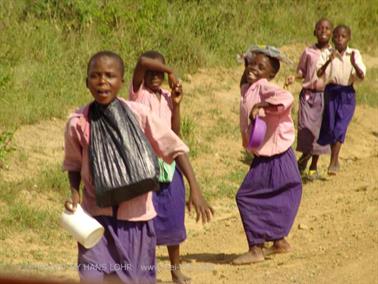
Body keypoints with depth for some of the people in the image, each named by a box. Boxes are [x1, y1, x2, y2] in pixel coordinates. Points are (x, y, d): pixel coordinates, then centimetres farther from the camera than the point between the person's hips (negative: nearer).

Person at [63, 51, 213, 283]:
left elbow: (176, 148, -6)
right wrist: (75, 193, -9)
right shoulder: (78, 122, -8)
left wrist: (195, 189, -12)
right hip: (97, 214, 0)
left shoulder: (137, 114, -11)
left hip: (136, 214, 0)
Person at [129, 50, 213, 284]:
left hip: (168, 163, 5)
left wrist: (176, 104, -4)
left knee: (173, 217, 8)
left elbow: (175, 133, 2)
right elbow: (142, 61, -24)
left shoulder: (167, 97, 8)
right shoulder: (138, 92, -5)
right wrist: (170, 71, -14)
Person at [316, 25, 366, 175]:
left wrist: (354, 64, -26)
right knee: (329, 126, 6)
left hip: (347, 94, -1)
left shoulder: (354, 54, -1)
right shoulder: (327, 54, -1)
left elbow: (362, 76, -8)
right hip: (331, 91, 1)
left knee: (340, 126, -11)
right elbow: (318, 74, -11)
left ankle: (333, 161, -7)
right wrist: (329, 61, -27)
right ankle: (334, 160, 25)